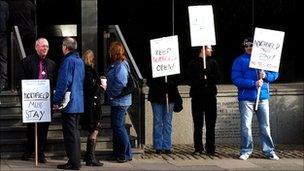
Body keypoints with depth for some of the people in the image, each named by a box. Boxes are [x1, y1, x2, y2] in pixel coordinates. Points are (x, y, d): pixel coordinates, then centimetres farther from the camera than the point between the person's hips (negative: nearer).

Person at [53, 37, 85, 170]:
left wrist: (56, 101, -12)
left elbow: (63, 83, -19)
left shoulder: (68, 61, -15)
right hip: (78, 103, 9)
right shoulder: (80, 61, 12)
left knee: (70, 134, -4)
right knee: (75, 132, 15)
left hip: (69, 104, -9)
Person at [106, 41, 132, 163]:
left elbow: (121, 85, -23)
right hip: (117, 101, 10)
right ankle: (117, 153, 22)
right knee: (116, 126, 15)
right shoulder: (115, 65, 13)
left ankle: (126, 154, 0)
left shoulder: (120, 66, -18)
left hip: (120, 102, -10)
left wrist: (110, 94, -15)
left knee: (118, 127, -6)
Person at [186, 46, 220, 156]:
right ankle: (198, 148, 7)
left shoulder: (212, 62, 12)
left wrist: (207, 77, -12)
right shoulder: (193, 63, 5)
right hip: (197, 97, -2)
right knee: (198, 125, 1)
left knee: (211, 124, 1)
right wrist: (204, 80, -14)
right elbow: (190, 80, -3)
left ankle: (210, 149, 5)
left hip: (210, 96, 2)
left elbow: (217, 78, 4)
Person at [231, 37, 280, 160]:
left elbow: (275, 74, 11)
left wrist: (266, 76, -11)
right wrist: (254, 83, -15)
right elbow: (236, 79, -7)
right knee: (245, 126, -3)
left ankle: (269, 151, 9)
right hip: (246, 98, -2)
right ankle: (246, 151, 6)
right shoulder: (239, 61, 4)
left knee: (265, 126, 4)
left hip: (263, 97, 2)